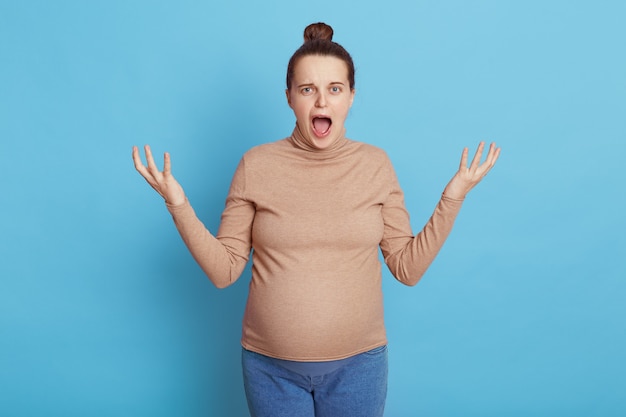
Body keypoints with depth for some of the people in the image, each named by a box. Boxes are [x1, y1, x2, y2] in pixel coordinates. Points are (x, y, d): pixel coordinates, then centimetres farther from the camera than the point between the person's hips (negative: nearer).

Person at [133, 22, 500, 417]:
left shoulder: (376, 164, -3)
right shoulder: (256, 165, -6)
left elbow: (408, 268, -2)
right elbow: (224, 271, -5)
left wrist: (452, 198, -9)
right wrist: (178, 203, -15)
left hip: (358, 363, 1)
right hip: (271, 366, 0)